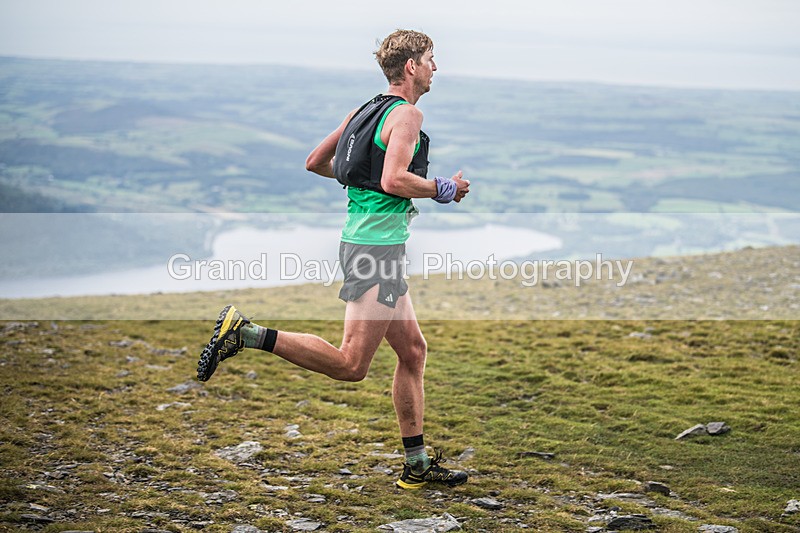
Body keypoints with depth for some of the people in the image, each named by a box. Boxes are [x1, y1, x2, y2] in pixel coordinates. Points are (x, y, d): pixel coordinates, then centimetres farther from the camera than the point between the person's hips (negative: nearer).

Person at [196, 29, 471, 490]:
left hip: (362, 240, 10)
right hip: (378, 243, -10)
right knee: (351, 365, -9)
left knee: (413, 351, 13)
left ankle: (418, 465, 17)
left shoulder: (367, 110, 15)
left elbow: (315, 162, 19)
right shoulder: (406, 114, -11)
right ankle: (247, 334, -11)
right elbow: (394, 180, -25)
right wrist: (444, 189, -10)